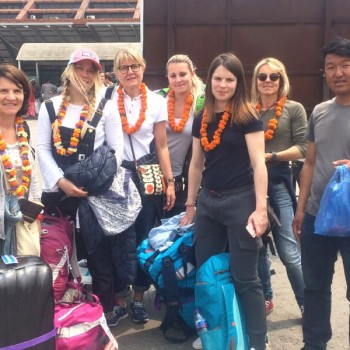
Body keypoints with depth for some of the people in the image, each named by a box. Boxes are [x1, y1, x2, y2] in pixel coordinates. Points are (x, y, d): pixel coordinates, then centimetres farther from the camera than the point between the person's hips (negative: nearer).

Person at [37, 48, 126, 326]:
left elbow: (117, 150, -1)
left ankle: (105, 309, 17)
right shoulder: (50, 107, 9)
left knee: (100, 252, 2)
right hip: (59, 192, 2)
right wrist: (61, 181, -11)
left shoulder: (106, 107, 4)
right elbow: (43, 149, 3)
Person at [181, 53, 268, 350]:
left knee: (244, 277, 0)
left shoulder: (247, 116, -7)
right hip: (208, 201, 6)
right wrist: (190, 204, 17)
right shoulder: (201, 119, 9)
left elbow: (258, 164, -12)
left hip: (240, 200, -5)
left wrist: (261, 208, -19)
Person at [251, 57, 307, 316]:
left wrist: (272, 156, -15)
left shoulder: (294, 109, 2)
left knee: (288, 251, -3)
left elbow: (302, 148, -5)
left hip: (278, 181, -3)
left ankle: (307, 303, 15)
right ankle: (265, 298, 26)